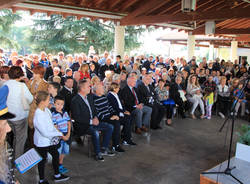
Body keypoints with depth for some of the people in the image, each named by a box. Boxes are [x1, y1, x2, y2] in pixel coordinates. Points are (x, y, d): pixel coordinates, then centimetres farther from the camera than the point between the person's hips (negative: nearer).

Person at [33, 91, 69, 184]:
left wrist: (59, 134, 1)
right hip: (42, 143, -8)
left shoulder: (46, 109, -3)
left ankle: (57, 175, 41)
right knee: (43, 160, 11)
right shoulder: (38, 116, -30)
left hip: (50, 140, 8)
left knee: (56, 155, 20)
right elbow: (45, 133, -29)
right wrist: (59, 134, -19)